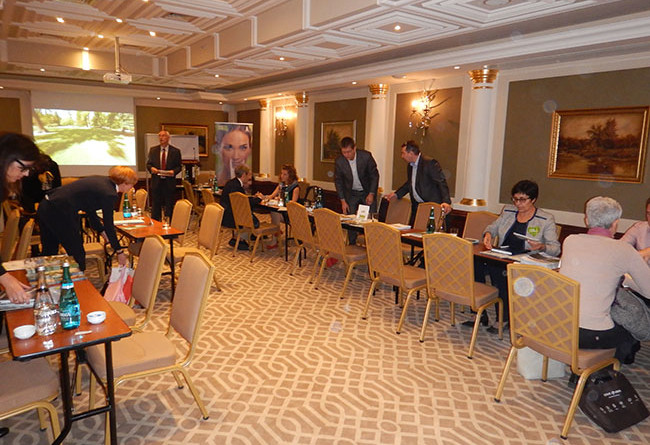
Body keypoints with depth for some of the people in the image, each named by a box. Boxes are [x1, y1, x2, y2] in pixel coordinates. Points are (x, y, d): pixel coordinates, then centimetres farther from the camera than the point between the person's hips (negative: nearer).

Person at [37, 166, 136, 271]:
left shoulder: (101, 180, 12)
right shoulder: (109, 194, -13)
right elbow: (109, 225, -8)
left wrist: (102, 231, 26)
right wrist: (119, 251, 0)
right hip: (59, 213, -10)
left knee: (48, 252, 24)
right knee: (77, 254, 6)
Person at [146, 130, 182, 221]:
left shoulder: (175, 151, 3)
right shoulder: (153, 150, 10)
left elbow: (179, 166, 3)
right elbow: (148, 164, 12)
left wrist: (174, 171, -16)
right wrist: (151, 168, -10)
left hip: (169, 182, -2)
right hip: (156, 182, 2)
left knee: (169, 206, 2)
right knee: (155, 206, 8)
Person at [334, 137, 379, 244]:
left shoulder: (366, 156, -21)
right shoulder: (339, 161, -16)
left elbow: (374, 175, -7)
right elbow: (338, 181, -4)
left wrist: (371, 194, -12)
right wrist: (343, 201, -7)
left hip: (368, 192, -1)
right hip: (351, 194, 1)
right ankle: (352, 246, 12)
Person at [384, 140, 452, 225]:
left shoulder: (430, 163, -15)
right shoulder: (410, 165, 12)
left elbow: (441, 182, -19)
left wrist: (446, 201, -30)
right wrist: (396, 194, 18)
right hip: (416, 206, 8)